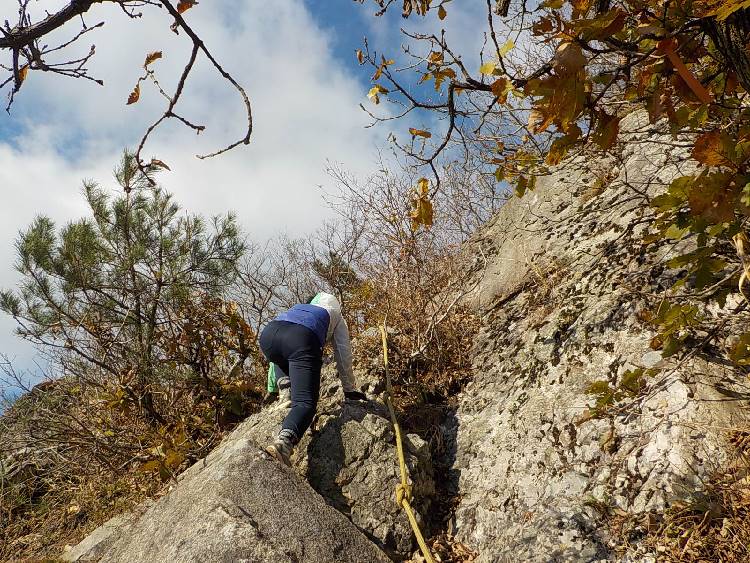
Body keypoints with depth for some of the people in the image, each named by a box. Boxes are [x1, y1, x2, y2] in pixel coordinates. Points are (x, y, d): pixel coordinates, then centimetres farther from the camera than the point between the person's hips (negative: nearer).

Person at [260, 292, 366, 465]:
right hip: (302, 340, -4)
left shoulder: (297, 308, 44)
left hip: (268, 334, 5)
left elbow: (273, 358, 47)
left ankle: (284, 387, 11)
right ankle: (284, 442, -37)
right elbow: (344, 357, 32)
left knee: (282, 356, 40)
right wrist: (350, 390, 43)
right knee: (305, 402, -8)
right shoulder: (336, 317, 36)